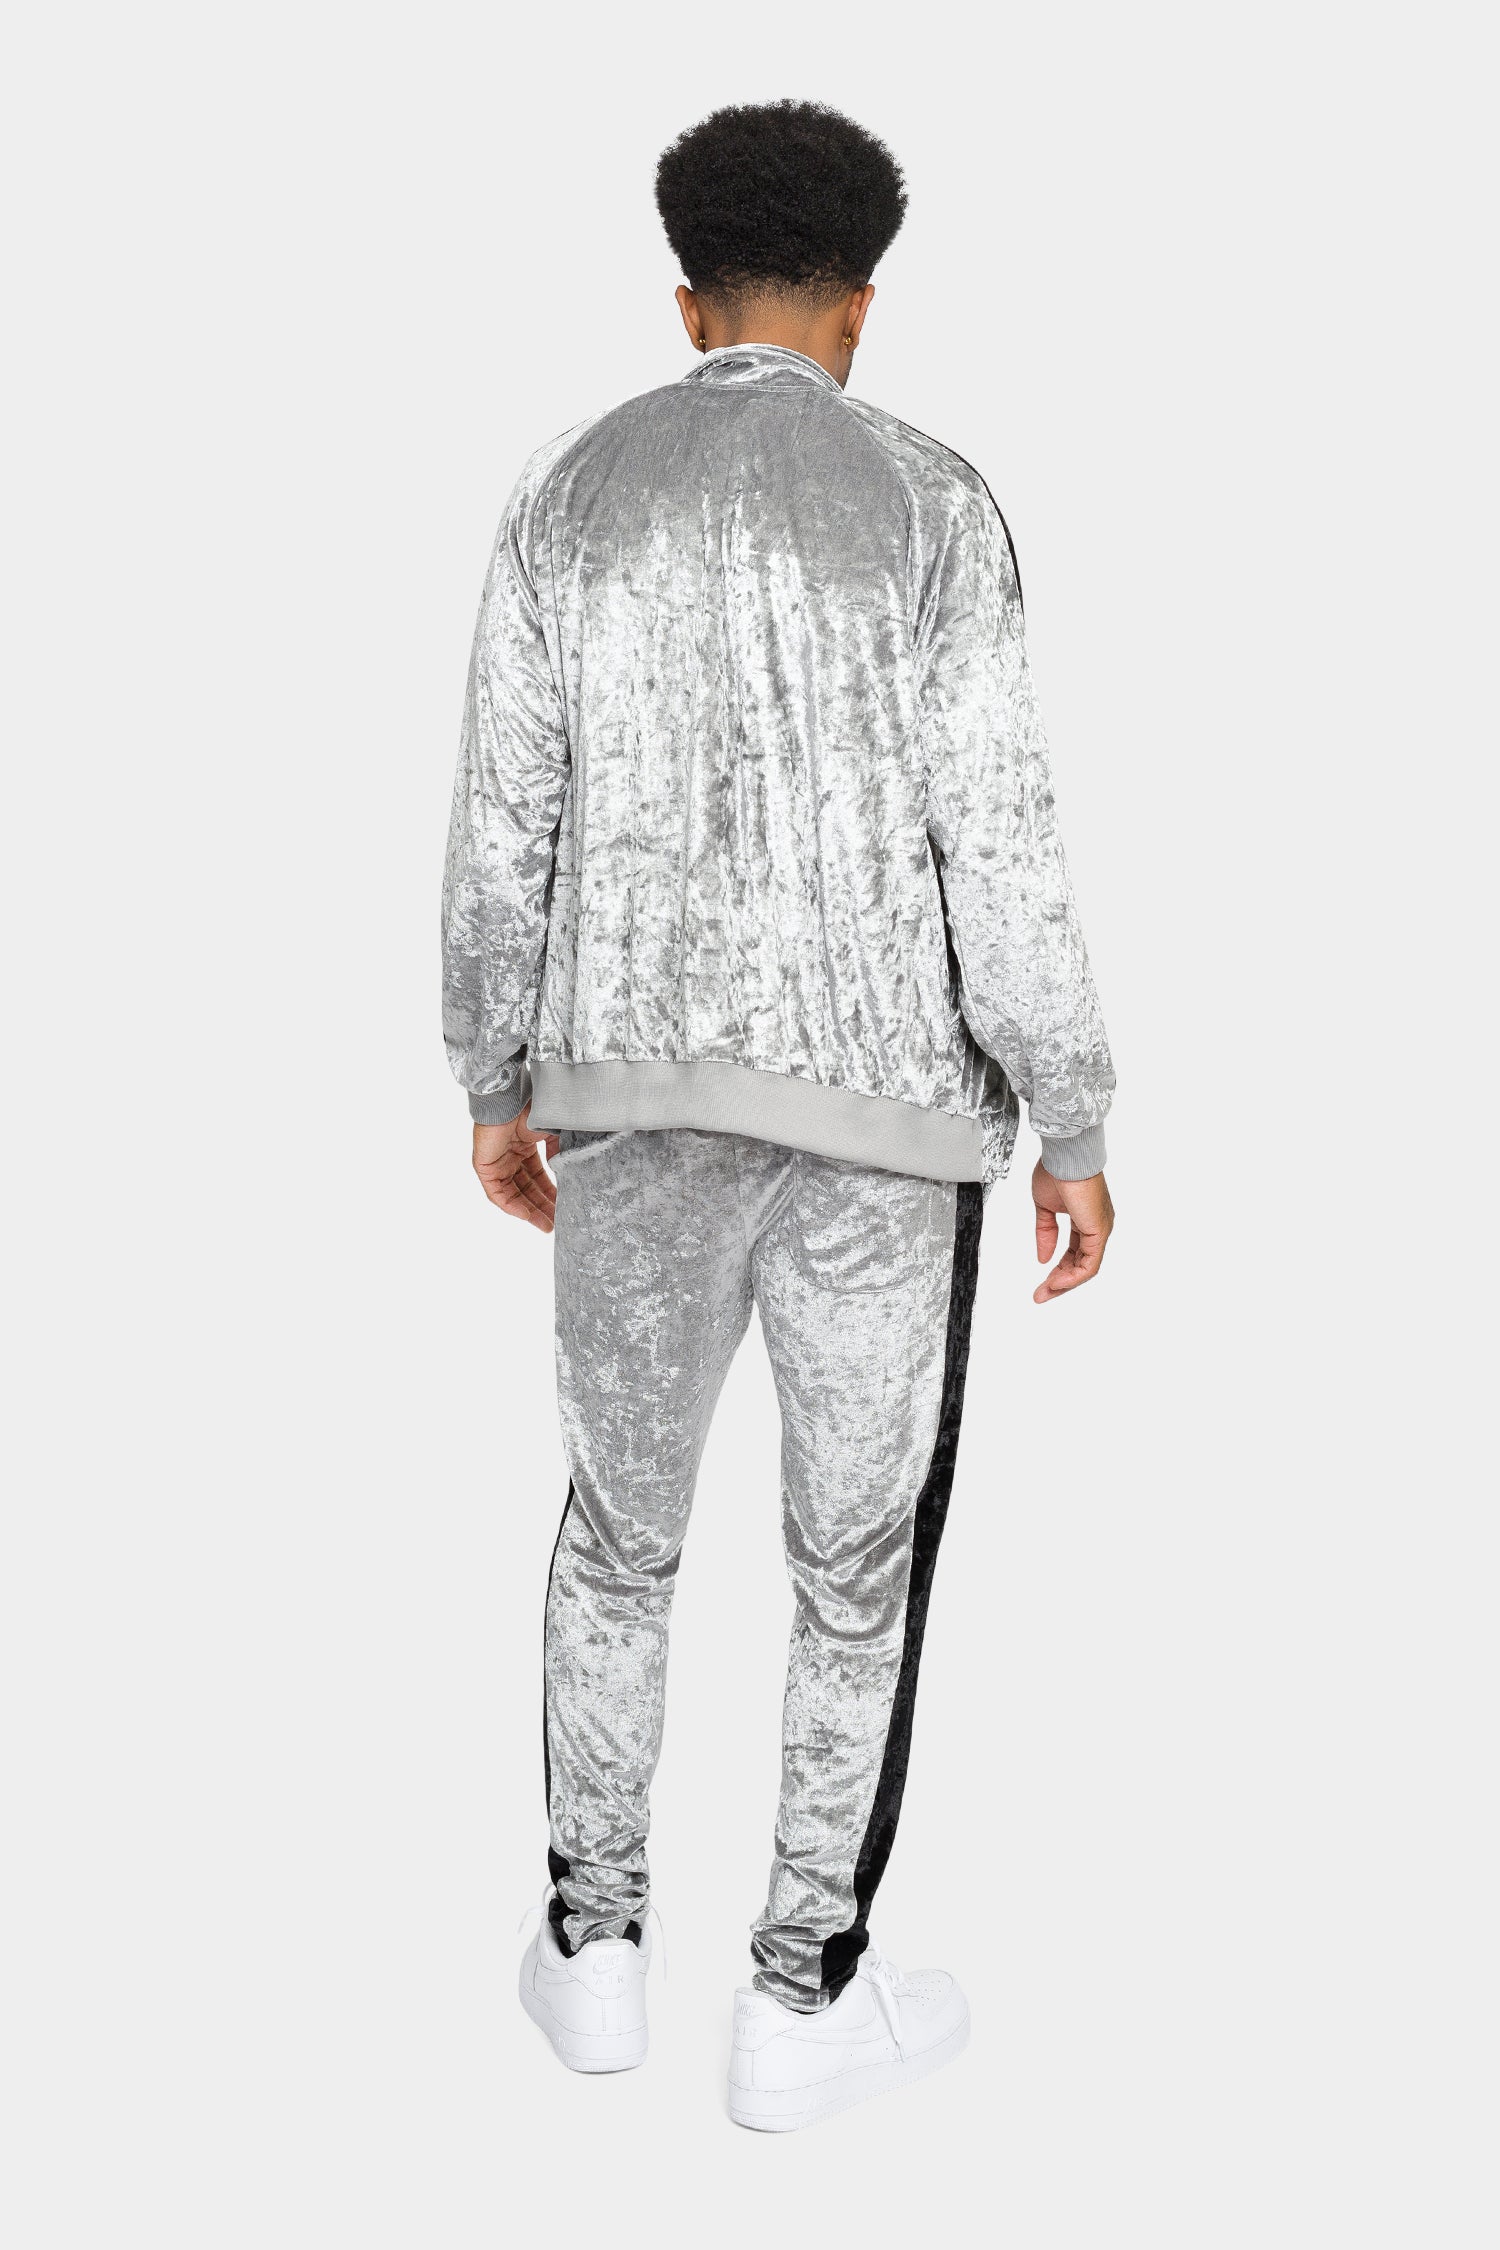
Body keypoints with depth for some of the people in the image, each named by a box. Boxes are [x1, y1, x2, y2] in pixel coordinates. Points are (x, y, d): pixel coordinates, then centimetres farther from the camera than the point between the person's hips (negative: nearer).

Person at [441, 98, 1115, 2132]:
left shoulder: (569, 493, 3)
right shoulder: (933, 502, -5)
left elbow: (503, 830, 4)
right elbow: (999, 847, -10)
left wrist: (497, 1089, 15)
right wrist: (1081, 1132, -4)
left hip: (640, 1090, 3)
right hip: (879, 1105, -2)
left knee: (621, 1516, 20)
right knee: (863, 1550, 11)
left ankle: (595, 1945, 28)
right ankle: (807, 1998, 19)